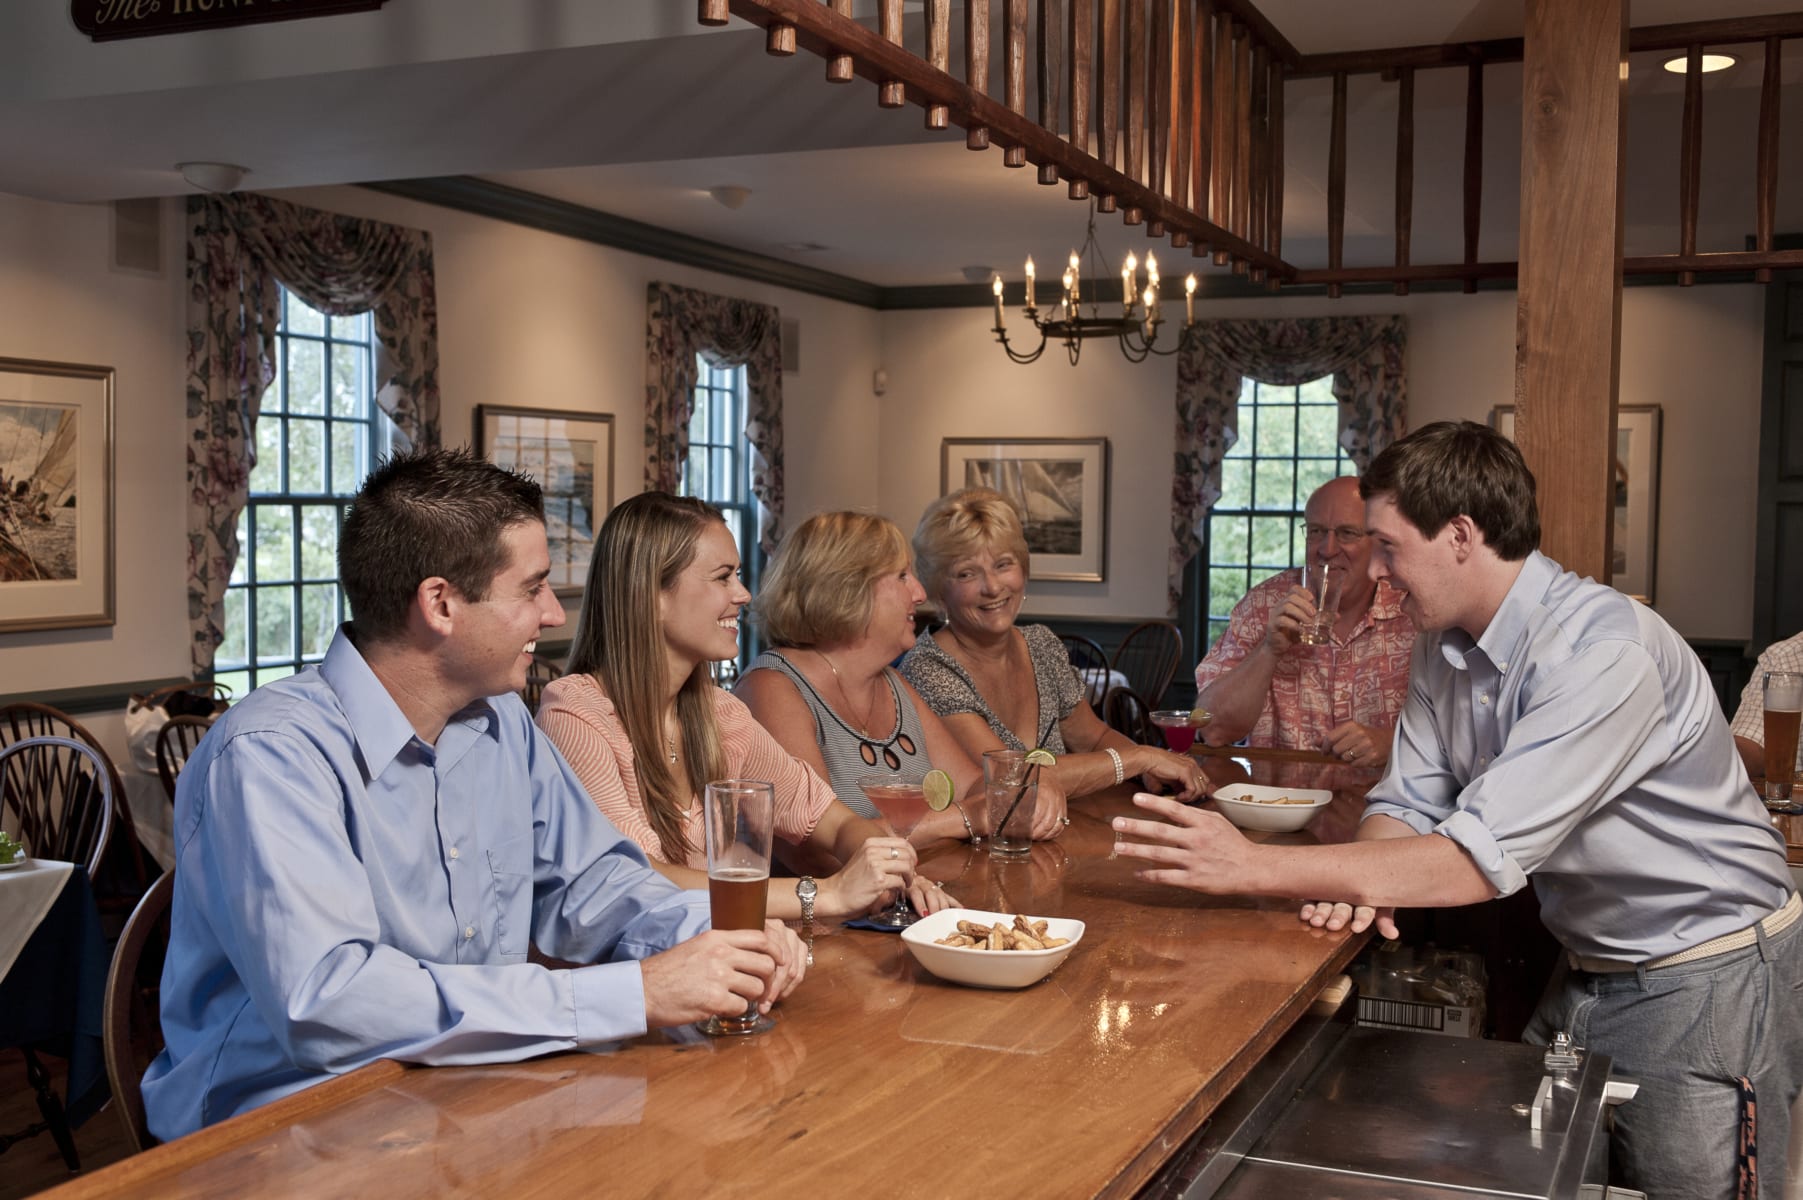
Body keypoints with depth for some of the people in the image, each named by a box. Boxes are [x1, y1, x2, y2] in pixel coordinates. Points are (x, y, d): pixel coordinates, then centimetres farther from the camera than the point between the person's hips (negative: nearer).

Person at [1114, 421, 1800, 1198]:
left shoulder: (1603, 654, -29)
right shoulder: (1445, 646, -1)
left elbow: (1481, 861, -33)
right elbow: (1404, 807, 2)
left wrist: (1253, 868, -34)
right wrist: (1363, 880, -23)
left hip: (1706, 980, -7)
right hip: (1588, 971, 7)